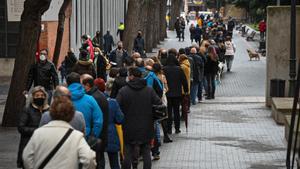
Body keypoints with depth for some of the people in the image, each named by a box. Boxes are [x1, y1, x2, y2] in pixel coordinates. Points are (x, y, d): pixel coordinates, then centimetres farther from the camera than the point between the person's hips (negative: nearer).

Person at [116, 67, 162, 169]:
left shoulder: (123, 91, -9)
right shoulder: (149, 91, -2)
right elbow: (159, 105, -3)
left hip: (128, 130, -2)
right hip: (146, 129, 2)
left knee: (128, 154, 6)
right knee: (146, 153, 10)